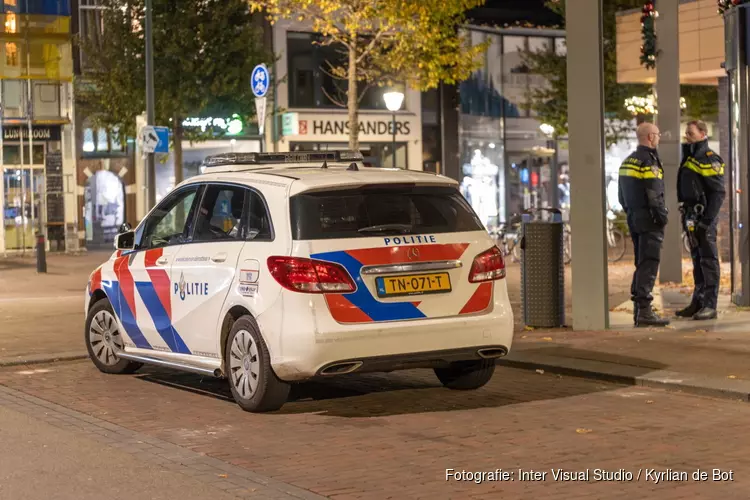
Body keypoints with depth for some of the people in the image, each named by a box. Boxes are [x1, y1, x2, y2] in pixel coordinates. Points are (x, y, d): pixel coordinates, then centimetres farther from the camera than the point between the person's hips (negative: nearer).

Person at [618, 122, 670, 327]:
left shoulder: (627, 161, 15)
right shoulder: (649, 160, -14)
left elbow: (621, 195, 19)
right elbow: (654, 194, -19)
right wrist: (662, 217, -12)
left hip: (634, 219, 9)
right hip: (649, 220, -9)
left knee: (641, 264, 14)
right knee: (649, 265, -10)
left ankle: (638, 310, 17)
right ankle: (644, 311, -13)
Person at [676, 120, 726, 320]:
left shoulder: (710, 160, -11)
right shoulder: (689, 158, 16)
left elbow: (719, 193, -16)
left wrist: (707, 220, -20)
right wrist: (685, 215, 16)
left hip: (704, 216, -9)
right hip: (691, 218, 9)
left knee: (708, 259, -5)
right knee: (697, 259, 13)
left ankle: (710, 305, -4)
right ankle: (698, 302, 19)